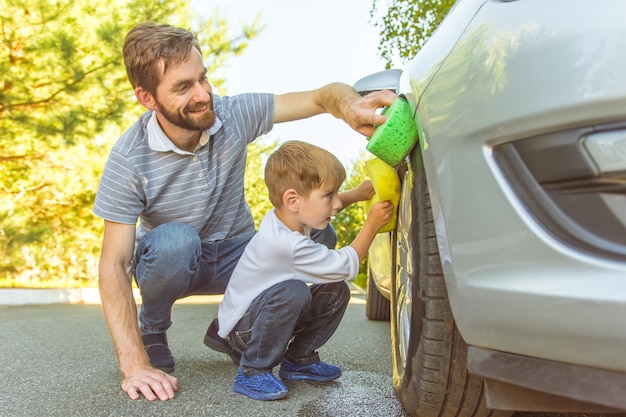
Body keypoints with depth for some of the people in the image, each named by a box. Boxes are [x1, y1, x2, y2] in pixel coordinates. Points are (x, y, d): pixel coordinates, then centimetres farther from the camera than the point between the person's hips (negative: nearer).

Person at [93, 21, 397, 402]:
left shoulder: (233, 114, -18)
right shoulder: (129, 159, -24)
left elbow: (321, 97, -17)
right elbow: (114, 267, -23)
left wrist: (350, 106, -43)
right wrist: (134, 364, -32)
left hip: (235, 255, 3)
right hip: (170, 260, -3)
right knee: (175, 240, -38)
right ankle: (151, 332, -6)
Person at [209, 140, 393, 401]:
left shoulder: (287, 215, -8)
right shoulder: (288, 244, -34)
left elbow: (325, 208, 15)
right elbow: (347, 266, -24)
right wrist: (372, 224, -18)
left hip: (270, 313, 9)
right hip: (241, 327, -9)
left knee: (337, 290, -6)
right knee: (293, 292, -38)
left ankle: (298, 360, 9)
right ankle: (251, 373, -19)